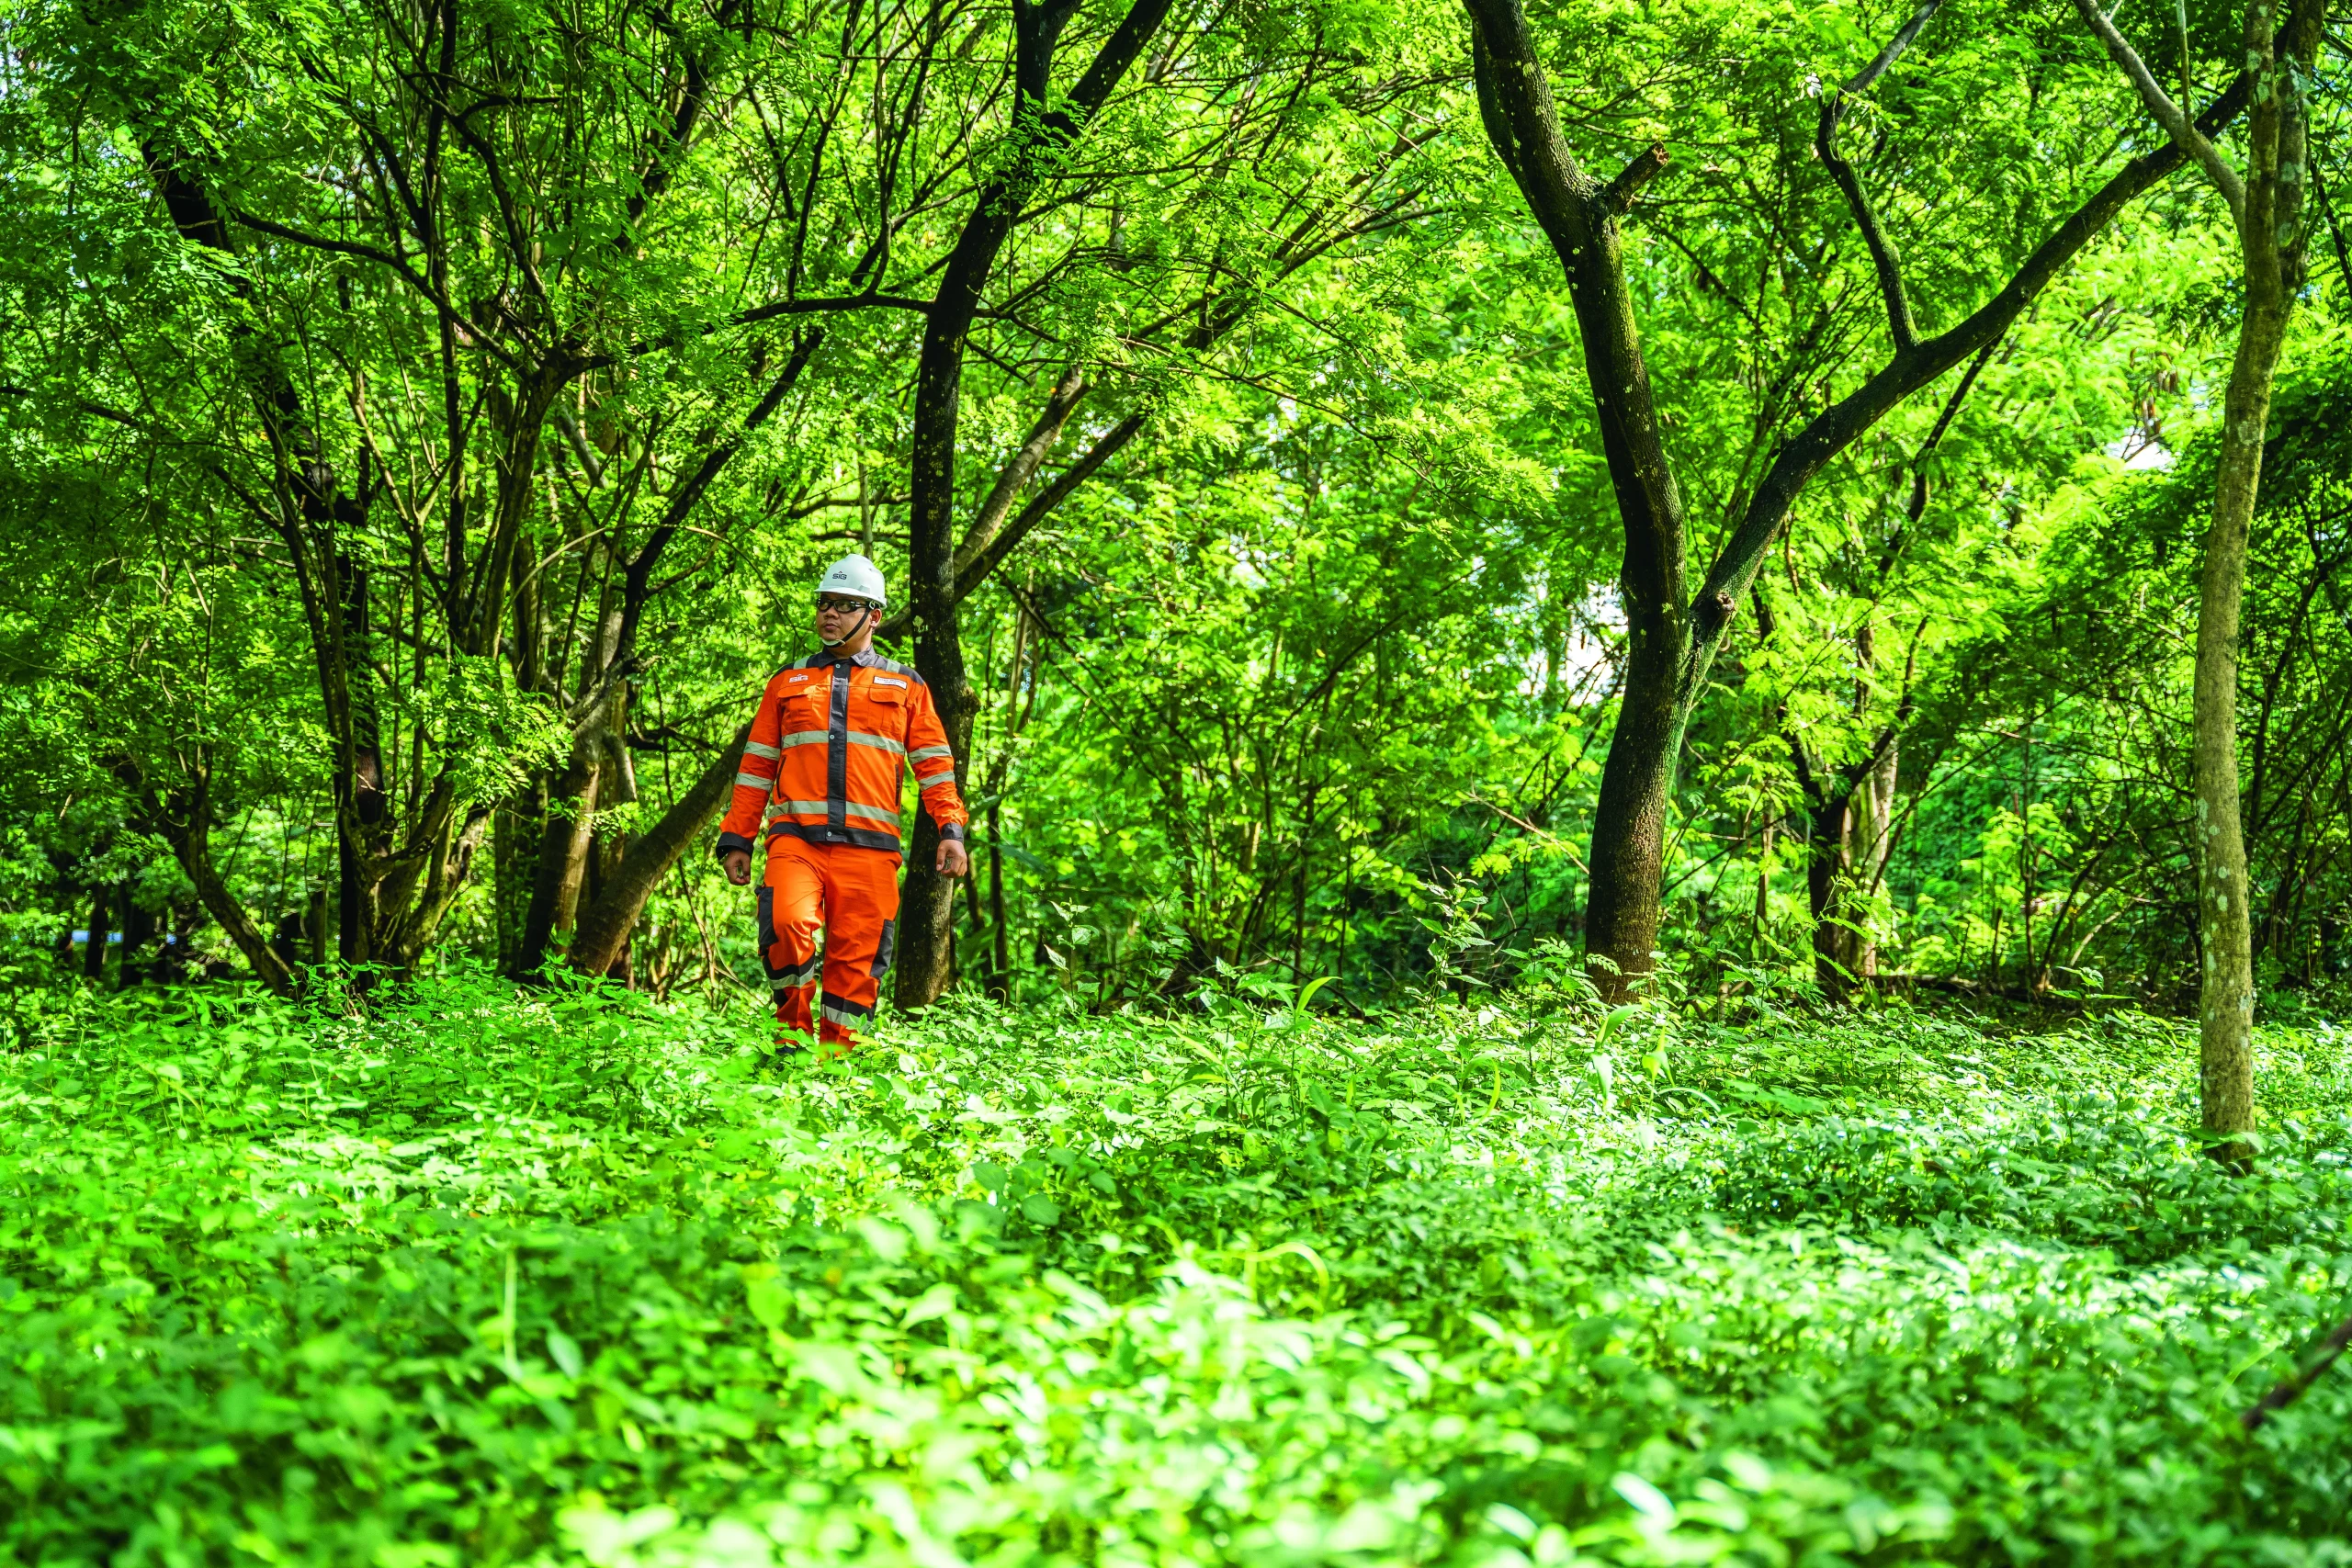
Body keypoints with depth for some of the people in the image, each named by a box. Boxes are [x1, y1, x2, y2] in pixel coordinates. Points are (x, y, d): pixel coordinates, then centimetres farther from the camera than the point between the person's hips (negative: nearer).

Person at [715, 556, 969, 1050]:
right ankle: (793, 1033, -5)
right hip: (795, 835, 0)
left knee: (856, 958, -4)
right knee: (787, 922, -24)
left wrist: (951, 830, -3)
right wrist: (737, 839, 11)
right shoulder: (788, 682, 21)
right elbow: (756, 766, 19)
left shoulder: (906, 687, 17)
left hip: (868, 843, 0)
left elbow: (935, 764, 12)